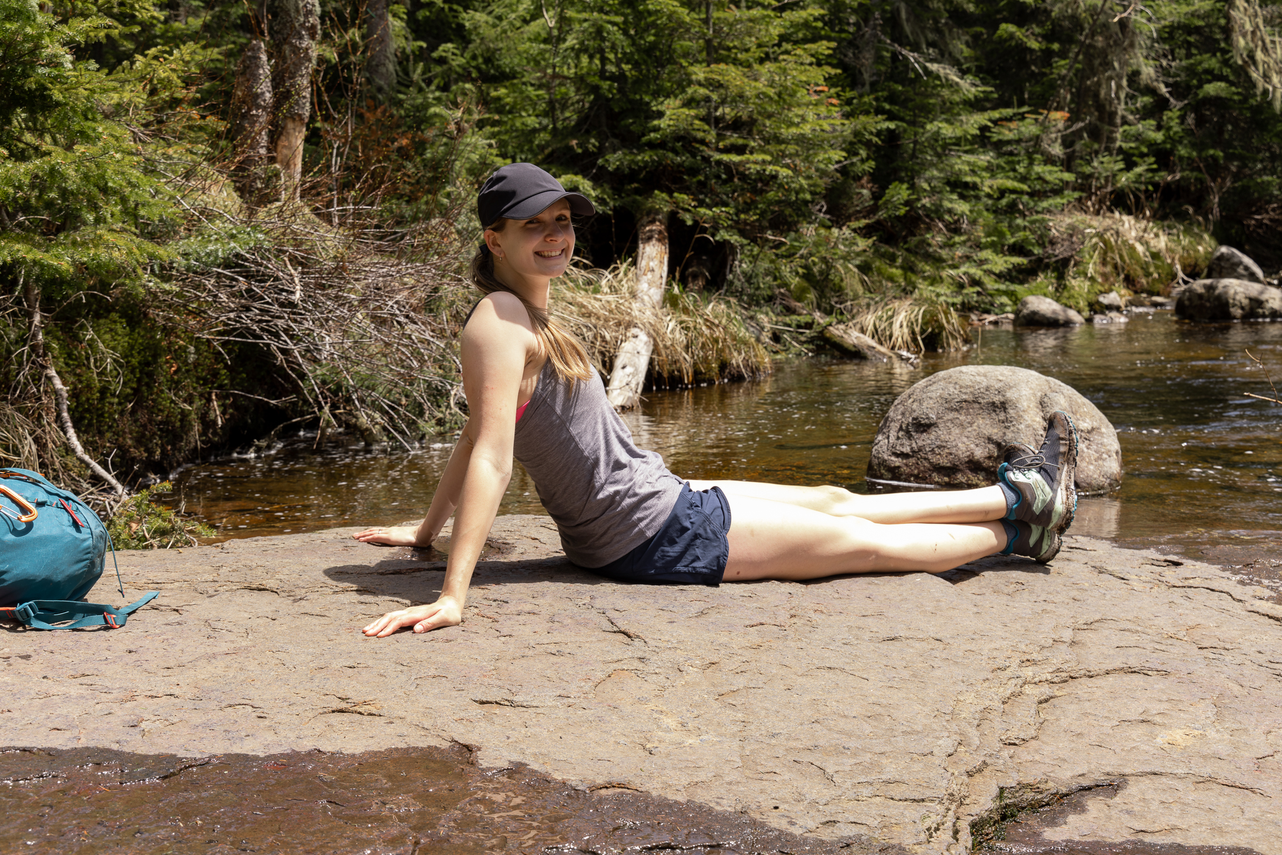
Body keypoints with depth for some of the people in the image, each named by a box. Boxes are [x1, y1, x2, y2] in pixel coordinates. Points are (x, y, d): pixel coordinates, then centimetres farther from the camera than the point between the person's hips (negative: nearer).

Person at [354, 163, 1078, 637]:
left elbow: (475, 441, 14)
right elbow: (489, 456, -26)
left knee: (836, 502, 19)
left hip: (659, 504, 10)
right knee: (862, 542, 7)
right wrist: (453, 597, -29)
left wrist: (428, 529, 23)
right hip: (654, 535, -9)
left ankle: (1014, 494, 34)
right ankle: (1019, 531, 25)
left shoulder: (527, 316, 8)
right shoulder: (501, 318, -20)